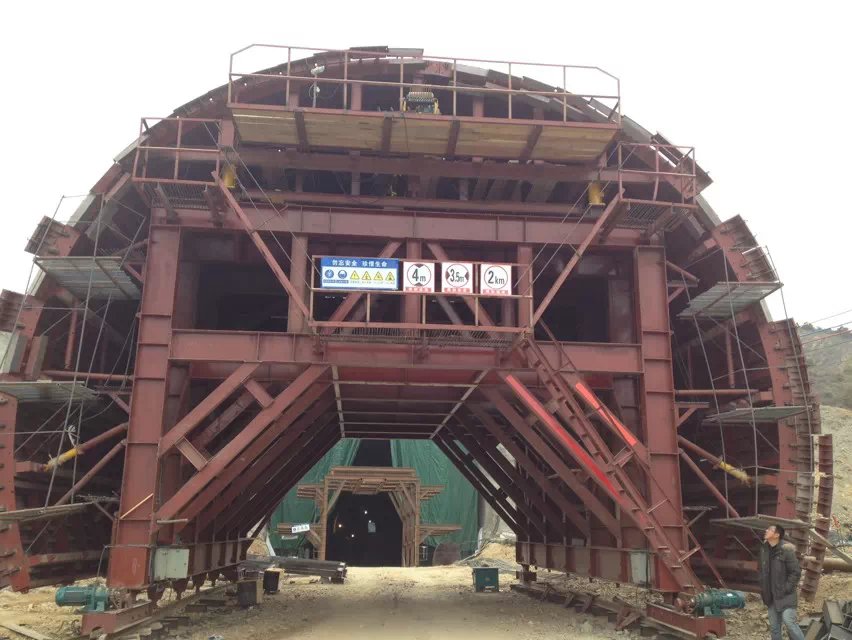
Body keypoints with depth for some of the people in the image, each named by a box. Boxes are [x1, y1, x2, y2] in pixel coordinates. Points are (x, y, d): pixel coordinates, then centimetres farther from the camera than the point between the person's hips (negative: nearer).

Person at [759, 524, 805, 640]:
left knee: (789, 621, -14)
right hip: (772, 595, 7)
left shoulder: (786, 550, -16)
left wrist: (787, 589, -15)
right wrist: (763, 588, 9)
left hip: (785, 595, -7)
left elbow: (796, 571, -15)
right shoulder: (764, 549, 4)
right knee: (774, 626, 12)